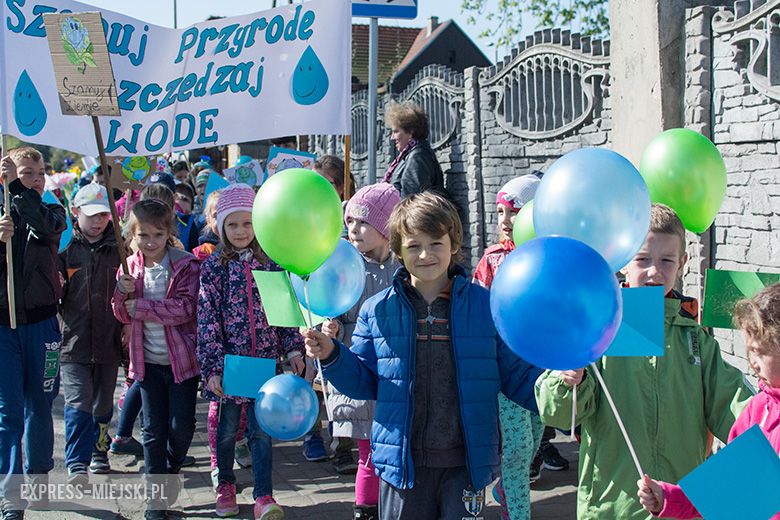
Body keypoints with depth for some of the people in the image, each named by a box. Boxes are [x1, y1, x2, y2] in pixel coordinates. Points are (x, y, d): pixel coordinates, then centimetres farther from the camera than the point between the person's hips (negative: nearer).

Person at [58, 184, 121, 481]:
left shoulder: (119, 249, 3)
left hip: (109, 342, 2)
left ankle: (99, 452, 32)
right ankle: (77, 465, -3)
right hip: (74, 342, -2)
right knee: (78, 403, -8)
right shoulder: (66, 249, 0)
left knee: (103, 403, 14)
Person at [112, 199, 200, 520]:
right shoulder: (130, 267, 3)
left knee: (181, 426, 0)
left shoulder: (185, 265, -10)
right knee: (153, 429, 5)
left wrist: (140, 307, -21)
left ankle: (172, 467, 31)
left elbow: (185, 308, -20)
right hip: (148, 360, 3)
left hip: (181, 358, -3)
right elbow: (123, 315, 6)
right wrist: (122, 292, -15)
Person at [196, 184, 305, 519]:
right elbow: (207, 321, -7)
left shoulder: (271, 264, 3)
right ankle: (226, 485, 32)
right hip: (229, 359, -1)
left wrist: (294, 349, 1)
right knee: (228, 426, 12)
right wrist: (212, 368, -12)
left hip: (265, 359, 1)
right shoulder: (212, 268, -4)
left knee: (261, 429, 1)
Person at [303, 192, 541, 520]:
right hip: (403, 464, 1)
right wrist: (331, 355, -9)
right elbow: (363, 381, 8)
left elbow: (517, 376, 2)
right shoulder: (377, 310, 3)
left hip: (466, 465, -1)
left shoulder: (486, 305, 0)